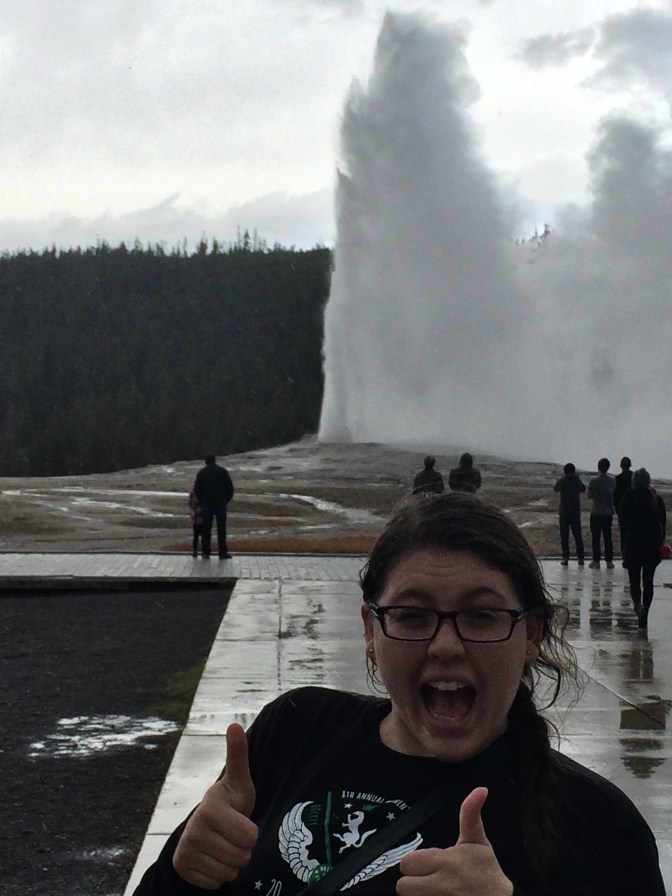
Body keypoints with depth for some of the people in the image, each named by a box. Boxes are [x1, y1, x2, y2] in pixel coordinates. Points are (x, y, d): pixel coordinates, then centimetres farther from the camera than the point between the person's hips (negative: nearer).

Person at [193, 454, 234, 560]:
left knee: (206, 528, 3)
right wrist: (226, 499, 13)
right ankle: (222, 553, -2)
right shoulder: (223, 471, 4)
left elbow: (196, 489, 5)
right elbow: (230, 488, 2)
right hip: (220, 502, -1)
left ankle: (206, 553, 0)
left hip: (206, 503, 1)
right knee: (221, 528, 0)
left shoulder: (201, 472, 6)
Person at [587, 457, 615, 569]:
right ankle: (609, 561, 8)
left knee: (596, 538, 2)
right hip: (608, 513, 3)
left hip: (596, 513, -3)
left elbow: (589, 496, -3)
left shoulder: (594, 481, -12)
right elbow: (613, 495, 8)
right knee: (608, 537, 9)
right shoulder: (612, 481, 0)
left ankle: (596, 561, 1)